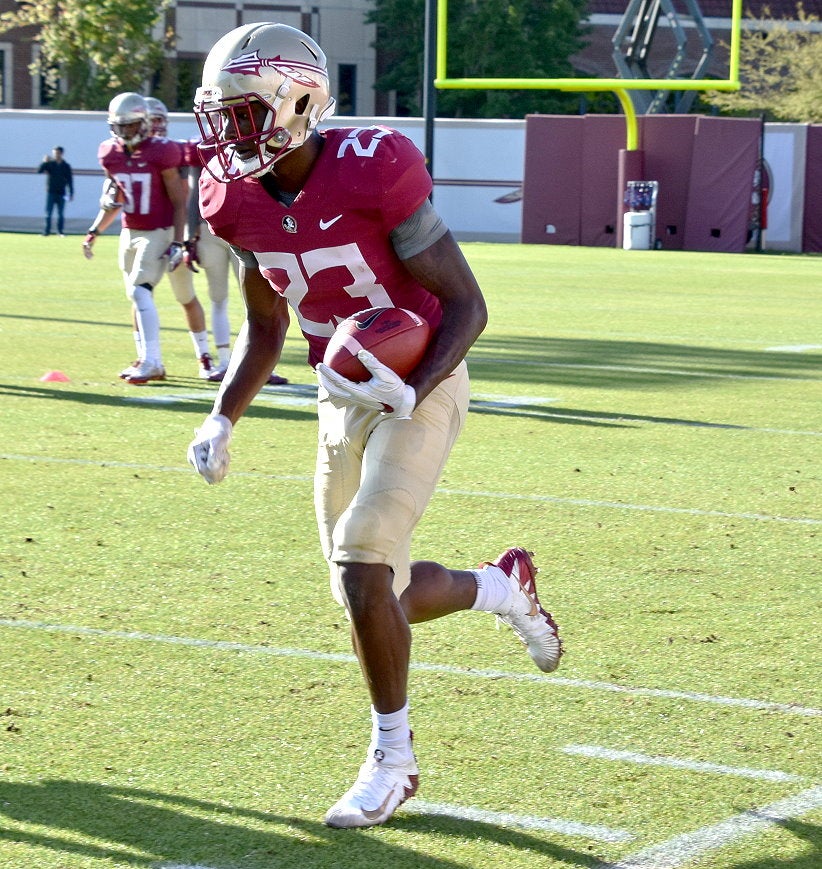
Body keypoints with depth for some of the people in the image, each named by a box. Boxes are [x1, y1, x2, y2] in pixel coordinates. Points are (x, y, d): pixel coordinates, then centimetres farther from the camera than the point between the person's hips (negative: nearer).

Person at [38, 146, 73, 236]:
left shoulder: (66, 166, 5)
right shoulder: (49, 164, 4)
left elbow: (70, 180, 8)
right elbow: (39, 171, -4)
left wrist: (71, 193, 4)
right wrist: (44, 162, -16)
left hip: (61, 193, 0)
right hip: (50, 192, 0)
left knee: (60, 214, 2)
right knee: (48, 213, -3)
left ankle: (60, 231, 7)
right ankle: (47, 231, 0)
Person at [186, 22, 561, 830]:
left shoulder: (371, 174, -24)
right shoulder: (239, 200, -4)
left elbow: (467, 304, -18)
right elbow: (265, 326, 12)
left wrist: (412, 393, -32)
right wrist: (221, 419, 0)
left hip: (420, 387, -7)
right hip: (342, 398, 7)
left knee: (362, 566, -18)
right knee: (372, 593, 7)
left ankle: (392, 757, 0)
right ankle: (503, 585, 37)